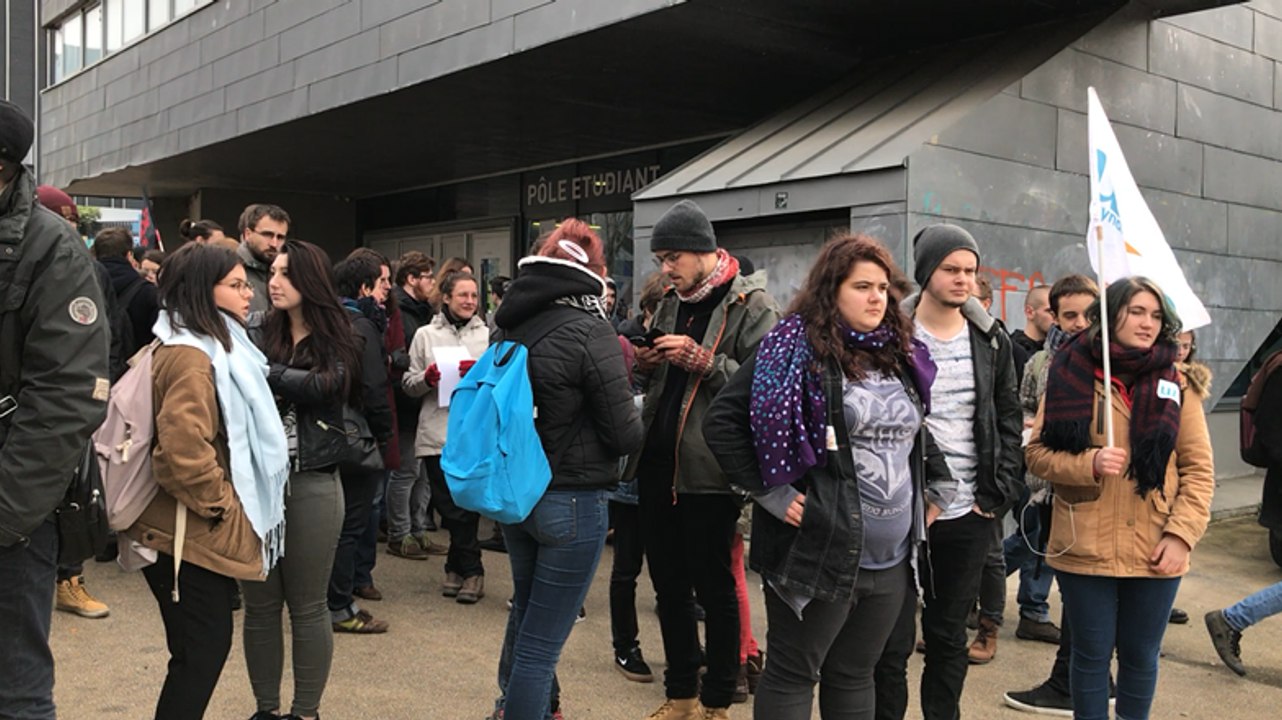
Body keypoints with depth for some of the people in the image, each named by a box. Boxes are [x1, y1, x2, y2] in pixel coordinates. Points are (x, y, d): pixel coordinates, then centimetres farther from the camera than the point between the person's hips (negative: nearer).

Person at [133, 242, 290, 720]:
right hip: (191, 534, -10)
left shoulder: (212, 346, 14)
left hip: (202, 530, 10)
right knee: (202, 651, -2)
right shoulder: (190, 356, -19)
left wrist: (226, 506, 20)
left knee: (206, 647, 17)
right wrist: (221, 506, -16)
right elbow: (183, 450, -30)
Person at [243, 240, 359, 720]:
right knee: (260, 605, 11)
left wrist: (262, 371, -17)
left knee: (307, 608, 8)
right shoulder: (258, 334, 6)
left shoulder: (336, 343, -1)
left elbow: (318, 386, -20)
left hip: (312, 485, -2)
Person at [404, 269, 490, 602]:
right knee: (451, 506, 6)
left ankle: (459, 567, 16)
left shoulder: (487, 335, 7)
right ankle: (470, 569, 22)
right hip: (436, 432, 1)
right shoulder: (426, 335, 9)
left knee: (465, 505, -1)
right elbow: (409, 385, 9)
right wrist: (426, 379, -11)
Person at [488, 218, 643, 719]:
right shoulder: (589, 330, -18)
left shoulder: (510, 325, 1)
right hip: (572, 502, -7)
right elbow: (625, 435, -15)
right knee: (542, 639, 3)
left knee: (526, 613, 27)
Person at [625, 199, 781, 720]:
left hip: (708, 471, -7)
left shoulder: (752, 304, -8)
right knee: (668, 585, 15)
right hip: (657, 464, 7)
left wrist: (702, 360, -22)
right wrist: (642, 363, 1)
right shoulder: (672, 301, 14)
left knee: (714, 589, 6)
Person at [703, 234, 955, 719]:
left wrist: (937, 488, 15)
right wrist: (770, 492, -15)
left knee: (855, 675, 18)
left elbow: (921, 434, 27)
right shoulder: (797, 348, -10)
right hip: (817, 551, -6)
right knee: (793, 675, 6)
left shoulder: (903, 355, 10)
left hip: (890, 557, 6)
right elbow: (721, 422, -14)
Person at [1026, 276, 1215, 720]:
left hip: (1155, 552, 2)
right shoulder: (1071, 375, -2)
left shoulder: (1176, 383, 3)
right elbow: (1038, 453, -3)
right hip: (1085, 548, -2)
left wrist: (1181, 534, -7)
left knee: (1141, 656, 14)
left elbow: (1198, 469, 3)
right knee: (1092, 655, 9)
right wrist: (1089, 464, -20)